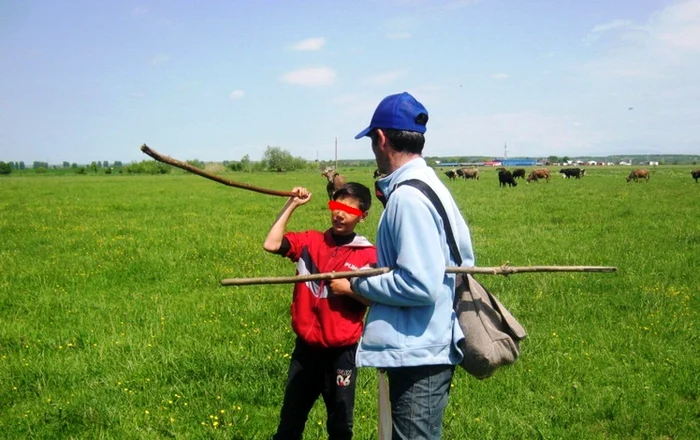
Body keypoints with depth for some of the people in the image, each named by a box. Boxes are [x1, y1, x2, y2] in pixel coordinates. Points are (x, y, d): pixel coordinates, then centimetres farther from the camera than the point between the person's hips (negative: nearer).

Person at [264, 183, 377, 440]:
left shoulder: (368, 255, -5)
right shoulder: (310, 241, 2)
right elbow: (271, 244, -12)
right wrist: (291, 205, -9)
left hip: (342, 352, -2)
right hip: (306, 348, 2)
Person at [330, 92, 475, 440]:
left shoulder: (407, 197, -21)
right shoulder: (432, 186, 10)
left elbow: (420, 286, -26)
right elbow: (465, 260, 16)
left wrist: (358, 284, -12)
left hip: (418, 356, -10)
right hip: (430, 347, 10)